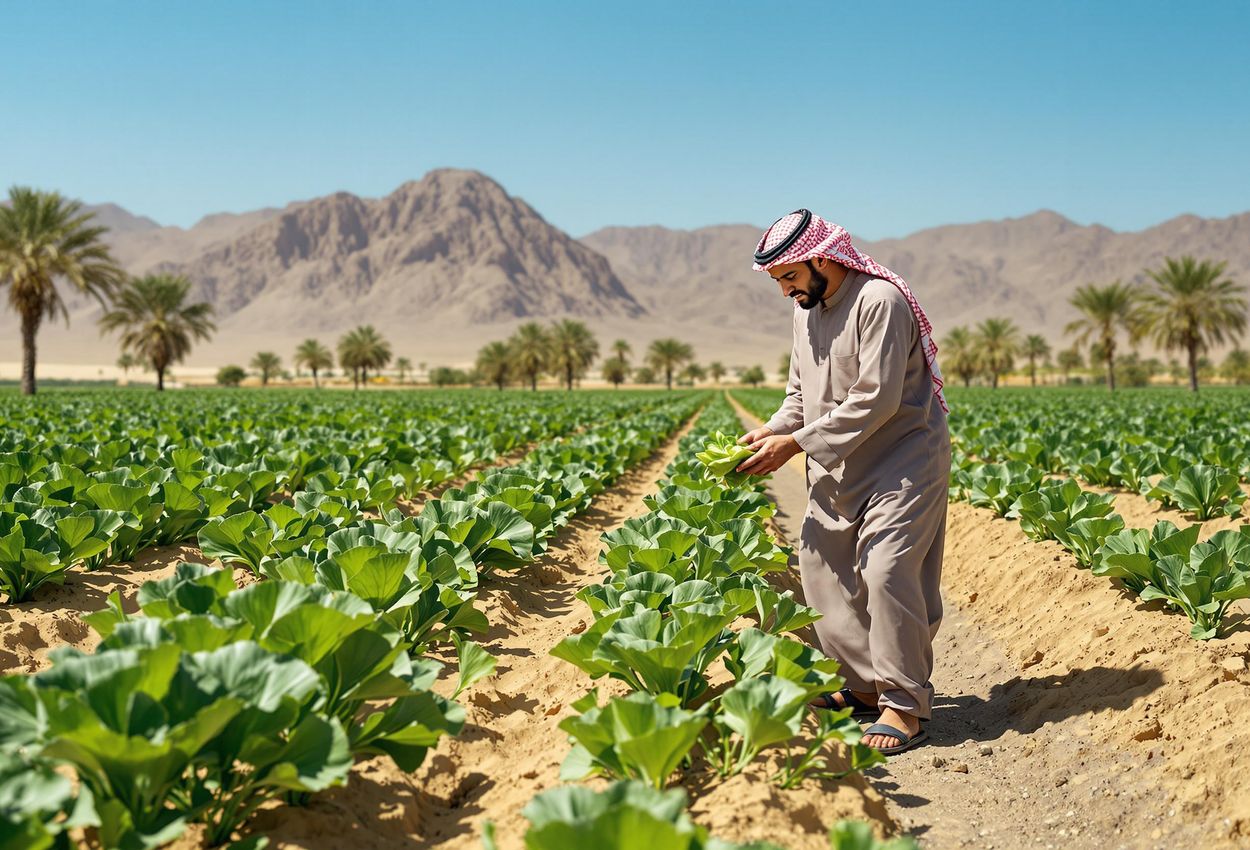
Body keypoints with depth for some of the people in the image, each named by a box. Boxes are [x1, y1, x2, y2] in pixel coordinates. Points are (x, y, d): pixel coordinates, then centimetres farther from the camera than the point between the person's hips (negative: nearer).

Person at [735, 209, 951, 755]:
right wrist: (771, 431, -5)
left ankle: (905, 706, -6)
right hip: (839, 469, 9)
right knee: (823, 567, 5)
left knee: (887, 570, -17)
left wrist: (795, 444, -23)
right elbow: (801, 392, 15)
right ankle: (868, 685, 16)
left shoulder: (880, 301, -19)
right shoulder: (806, 309, 10)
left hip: (902, 461, -9)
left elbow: (875, 400, -25)